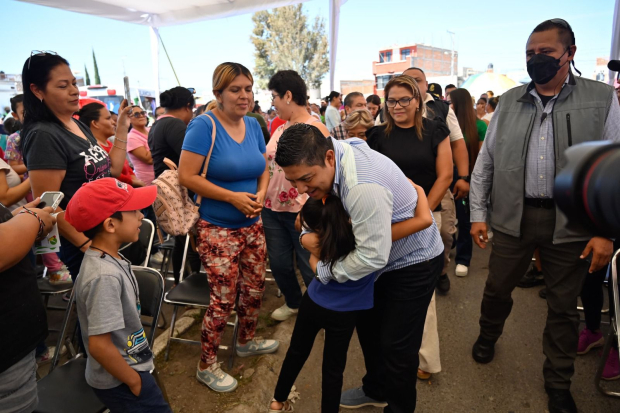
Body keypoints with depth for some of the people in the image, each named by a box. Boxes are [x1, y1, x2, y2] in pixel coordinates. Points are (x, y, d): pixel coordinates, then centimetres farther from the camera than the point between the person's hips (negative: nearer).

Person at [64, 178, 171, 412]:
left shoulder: (108, 259, -3)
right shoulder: (105, 276, -31)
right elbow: (99, 345, -29)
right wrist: (134, 381, -15)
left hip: (130, 366, 8)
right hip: (118, 381, -8)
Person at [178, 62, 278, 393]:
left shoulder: (253, 125, 5)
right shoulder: (204, 126, -14)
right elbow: (186, 176, -18)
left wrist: (261, 194, -7)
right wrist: (233, 197, -20)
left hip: (252, 226, 7)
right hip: (218, 229, -6)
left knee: (254, 289, 17)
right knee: (223, 299, 1)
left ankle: (246, 342, 44)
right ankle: (206, 366, 24)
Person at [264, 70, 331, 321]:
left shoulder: (316, 129, -10)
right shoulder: (279, 129, 10)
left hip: (301, 212, -6)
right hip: (272, 209, 7)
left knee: (310, 268, 7)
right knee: (278, 264, 16)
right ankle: (293, 303, 40)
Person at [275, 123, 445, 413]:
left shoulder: (363, 187, -41)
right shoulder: (329, 153, -13)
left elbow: (373, 256, -34)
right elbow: (323, 199, 6)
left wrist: (324, 271, -19)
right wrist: (308, 232, -11)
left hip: (414, 261, -9)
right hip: (385, 254, 9)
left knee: (396, 345, 0)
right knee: (367, 323, 20)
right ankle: (376, 390, 44)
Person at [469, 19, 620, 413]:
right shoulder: (509, 101, 5)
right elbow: (485, 161, 6)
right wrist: (478, 213, 3)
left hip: (571, 222, -1)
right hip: (513, 217, 2)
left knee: (564, 307, 13)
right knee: (497, 289, 15)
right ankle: (489, 336, 47)